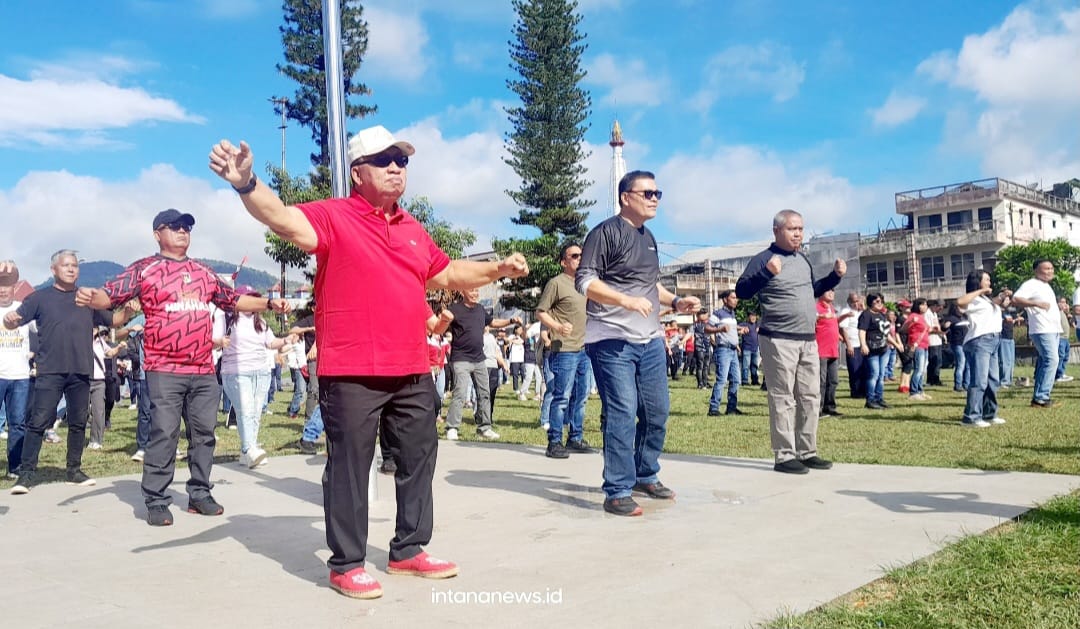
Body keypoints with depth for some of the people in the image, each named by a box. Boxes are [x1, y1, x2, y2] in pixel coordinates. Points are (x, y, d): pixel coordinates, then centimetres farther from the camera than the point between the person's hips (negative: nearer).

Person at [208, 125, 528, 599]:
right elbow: (284, 219, -26)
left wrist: (499, 269, 19)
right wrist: (246, 185, -44)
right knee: (349, 469, 3)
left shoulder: (413, 229, 15)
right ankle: (346, 564, 18)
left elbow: (447, 275, 28)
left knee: (418, 460, 16)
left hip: (413, 372, 7)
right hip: (351, 374, -7)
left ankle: (408, 550, 33)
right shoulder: (334, 216, -6)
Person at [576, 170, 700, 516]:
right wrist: (626, 300, -25)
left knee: (657, 412, 12)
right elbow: (584, 280, -14)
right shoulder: (606, 232, -6)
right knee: (621, 414, -9)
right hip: (612, 340, -8)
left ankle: (646, 476, 30)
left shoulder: (648, 237, 20)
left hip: (650, 340, 8)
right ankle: (617, 492, 1)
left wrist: (675, 301, 13)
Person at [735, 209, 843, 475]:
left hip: (808, 341, 8)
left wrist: (835, 276, 16)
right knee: (783, 399, -5)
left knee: (810, 397, 10)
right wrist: (767, 272, -31)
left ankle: (807, 452, 20)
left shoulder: (803, 259, 16)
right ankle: (784, 456, 1)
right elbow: (742, 291, -18)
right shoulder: (763, 259, -8)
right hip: (779, 341, -8)